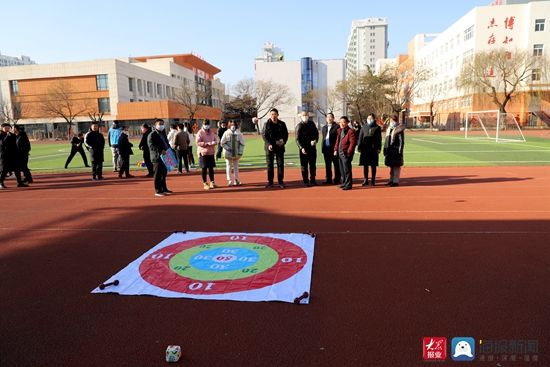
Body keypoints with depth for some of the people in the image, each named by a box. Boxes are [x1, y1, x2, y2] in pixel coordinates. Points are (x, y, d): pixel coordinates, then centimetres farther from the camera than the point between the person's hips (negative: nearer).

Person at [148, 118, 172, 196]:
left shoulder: (163, 133, 19)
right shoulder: (152, 135, -9)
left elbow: (166, 143, 26)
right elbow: (151, 146, -19)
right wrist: (160, 151, -29)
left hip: (164, 157, 9)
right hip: (157, 157, -9)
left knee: (164, 173, 16)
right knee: (158, 174, -5)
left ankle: (164, 189, 28)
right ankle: (158, 191, 1)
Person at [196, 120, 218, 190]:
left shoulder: (211, 133, 12)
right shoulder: (200, 133, -5)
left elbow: (216, 140, 10)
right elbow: (198, 143, -13)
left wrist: (213, 143, -12)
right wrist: (206, 143, -22)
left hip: (211, 152, 5)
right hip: (203, 153, -5)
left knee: (211, 168, 10)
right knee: (204, 168, 0)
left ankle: (212, 182, 19)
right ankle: (205, 183, 7)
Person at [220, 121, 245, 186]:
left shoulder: (239, 133, 1)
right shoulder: (226, 133, -1)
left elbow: (242, 143, 2)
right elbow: (222, 143, 0)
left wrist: (240, 152, -6)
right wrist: (228, 148, -12)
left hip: (236, 153, 1)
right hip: (228, 153, -1)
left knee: (236, 166, 9)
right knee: (228, 166, 1)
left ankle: (236, 180, 18)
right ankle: (229, 180, 5)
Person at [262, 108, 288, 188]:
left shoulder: (282, 124, 5)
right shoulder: (267, 124, -1)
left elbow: (286, 134, 10)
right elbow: (264, 136, -4)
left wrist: (284, 141, -9)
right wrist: (268, 144, -18)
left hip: (280, 147, 2)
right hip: (270, 147, -1)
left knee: (280, 164, 3)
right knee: (270, 164, 3)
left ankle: (281, 181, 11)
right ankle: (270, 181, 12)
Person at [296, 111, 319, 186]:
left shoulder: (312, 123, 7)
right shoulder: (299, 126, -8)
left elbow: (316, 133, 16)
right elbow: (297, 139, -12)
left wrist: (315, 140, -4)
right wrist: (301, 148, -23)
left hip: (312, 147, 5)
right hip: (304, 149, -5)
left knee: (313, 165, 12)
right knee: (304, 165, 2)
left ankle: (312, 180, 23)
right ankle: (306, 181, 10)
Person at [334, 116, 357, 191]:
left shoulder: (350, 131, -11)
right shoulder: (339, 131, 14)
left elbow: (353, 142, -15)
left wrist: (348, 152, -17)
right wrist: (336, 149, 10)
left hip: (346, 153, -8)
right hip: (340, 153, 8)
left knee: (346, 169, -6)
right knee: (342, 169, 15)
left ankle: (348, 185, 0)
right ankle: (344, 183, 26)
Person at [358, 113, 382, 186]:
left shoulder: (377, 127, 4)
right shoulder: (364, 127, 10)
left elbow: (379, 139, 3)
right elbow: (360, 137, 10)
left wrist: (379, 148, -4)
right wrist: (359, 147, 2)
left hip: (374, 149, -2)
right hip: (365, 149, 2)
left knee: (373, 166, 4)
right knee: (365, 165, 5)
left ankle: (373, 180, 12)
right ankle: (365, 180, 14)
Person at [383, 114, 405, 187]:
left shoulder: (399, 130, -8)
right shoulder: (389, 129, 15)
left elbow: (401, 141, -10)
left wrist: (400, 151, -15)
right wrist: (385, 149, 14)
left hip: (396, 150, -7)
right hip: (389, 151, 7)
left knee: (396, 166, -2)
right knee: (391, 165, 15)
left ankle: (396, 181, 2)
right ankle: (391, 180, 24)